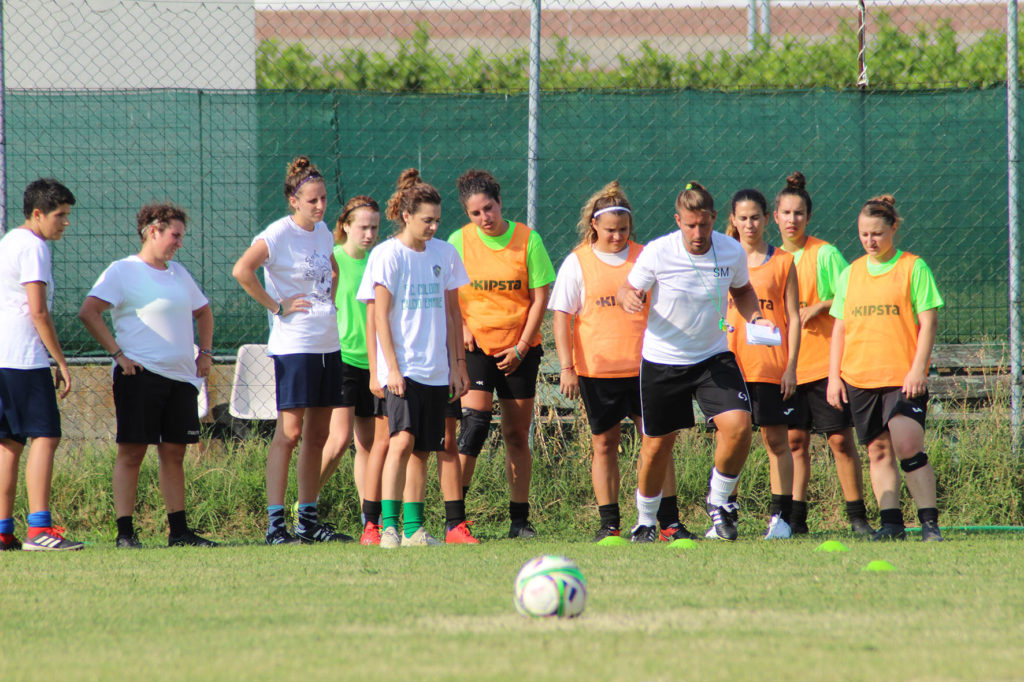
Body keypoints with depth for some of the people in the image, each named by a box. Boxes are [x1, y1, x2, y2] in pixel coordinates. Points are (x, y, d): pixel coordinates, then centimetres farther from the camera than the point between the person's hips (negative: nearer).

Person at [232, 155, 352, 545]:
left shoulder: (322, 231, 12)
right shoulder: (279, 234, -11)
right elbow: (241, 271, -23)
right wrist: (276, 306, -17)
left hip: (328, 344, 8)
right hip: (293, 347, -8)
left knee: (317, 435, 9)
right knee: (289, 432, -11)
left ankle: (309, 522, 14)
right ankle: (275, 523, -11)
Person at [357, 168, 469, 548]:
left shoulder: (444, 254, 10)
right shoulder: (387, 255, -5)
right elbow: (380, 316, -7)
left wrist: (457, 365, 12)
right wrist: (392, 368, -14)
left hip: (436, 370, 5)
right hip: (401, 369, -5)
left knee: (422, 450, 7)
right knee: (402, 441, -18)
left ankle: (413, 528, 12)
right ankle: (389, 526, -20)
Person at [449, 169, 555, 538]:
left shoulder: (527, 239, -4)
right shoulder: (459, 241, -2)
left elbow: (540, 297, -1)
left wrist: (520, 348, -6)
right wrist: (460, 326, -8)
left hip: (520, 348, 1)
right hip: (476, 345, -1)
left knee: (517, 435, 5)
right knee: (475, 422, -16)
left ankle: (520, 519, 14)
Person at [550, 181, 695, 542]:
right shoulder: (577, 262, 0)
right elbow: (562, 316, 0)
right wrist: (567, 367, -7)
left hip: (644, 366, 1)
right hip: (597, 369, -1)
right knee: (604, 444, 4)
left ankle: (669, 523, 1)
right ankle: (609, 524, 11)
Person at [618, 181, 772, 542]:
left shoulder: (733, 252, -9)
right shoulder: (657, 253, -16)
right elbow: (628, 290, -3)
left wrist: (755, 318, -7)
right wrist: (627, 298, -28)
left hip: (713, 356, 1)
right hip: (662, 360, -1)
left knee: (738, 425, -19)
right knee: (657, 445, 6)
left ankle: (719, 501, 6)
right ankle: (645, 522, 29)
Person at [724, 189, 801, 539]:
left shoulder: (783, 262, 4)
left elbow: (793, 317, 4)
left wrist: (791, 366, -3)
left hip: (771, 366, -1)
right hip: (730, 363, 1)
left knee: (777, 441, 0)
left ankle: (780, 516, 4)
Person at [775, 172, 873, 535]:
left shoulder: (825, 253, -4)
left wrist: (819, 307, -15)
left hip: (826, 362, -4)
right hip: (787, 365, 4)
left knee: (840, 439, -4)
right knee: (795, 440, 3)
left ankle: (857, 516, 2)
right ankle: (796, 516, 8)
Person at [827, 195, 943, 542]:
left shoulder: (913, 268, 0)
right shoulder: (850, 274, 12)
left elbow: (928, 321, -3)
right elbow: (840, 327, 15)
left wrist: (918, 368, -11)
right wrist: (834, 376, 8)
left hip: (904, 377, -5)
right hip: (860, 378, 5)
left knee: (907, 445, -15)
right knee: (879, 450, 4)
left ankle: (929, 522, -11)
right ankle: (891, 522, 7)